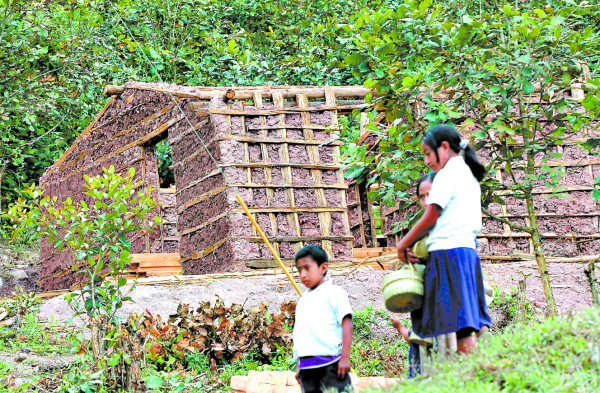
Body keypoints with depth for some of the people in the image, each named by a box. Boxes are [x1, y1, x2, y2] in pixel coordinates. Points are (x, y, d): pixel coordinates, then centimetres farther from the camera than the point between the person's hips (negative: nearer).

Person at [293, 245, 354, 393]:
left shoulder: (335, 293, 1)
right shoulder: (303, 300, 21)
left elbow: (346, 324, -7)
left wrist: (345, 357, -15)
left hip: (330, 362, -6)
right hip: (307, 367, 6)